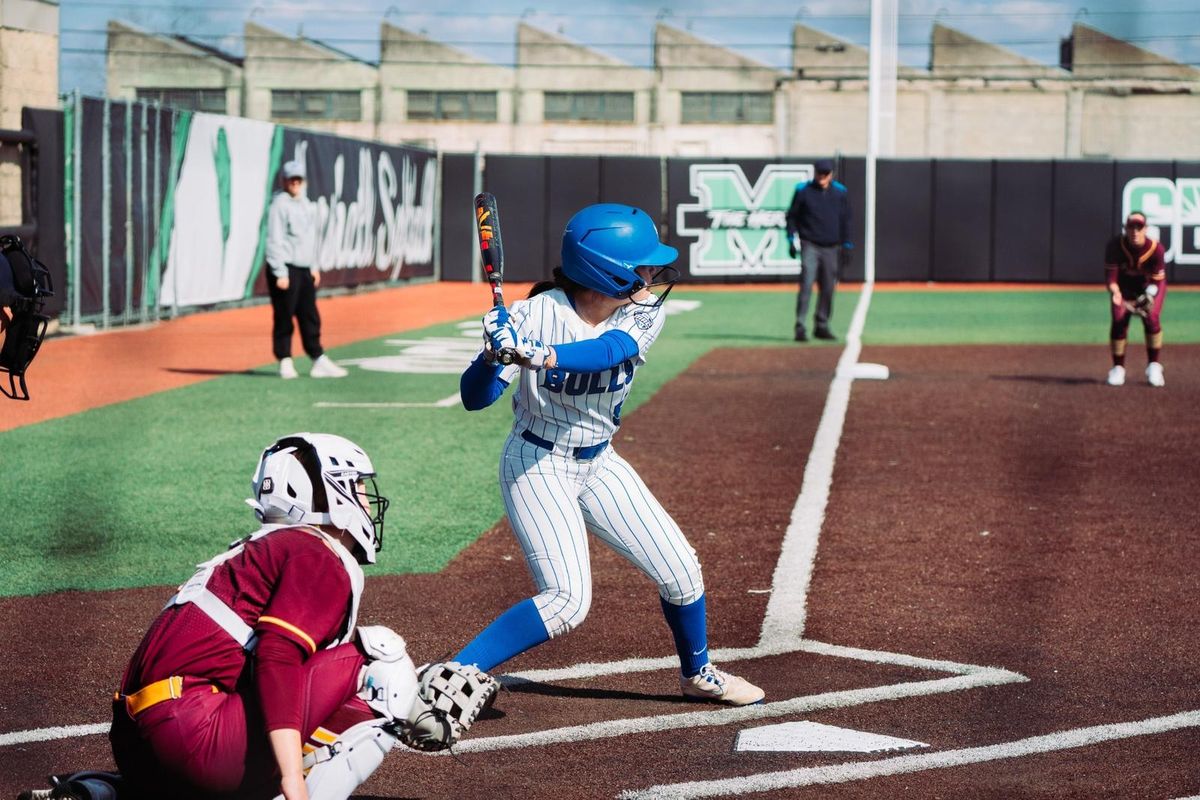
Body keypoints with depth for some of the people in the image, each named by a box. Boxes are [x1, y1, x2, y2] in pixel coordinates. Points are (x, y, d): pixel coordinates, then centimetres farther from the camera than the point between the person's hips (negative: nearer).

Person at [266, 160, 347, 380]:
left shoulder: (307, 205, 15)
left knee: (310, 317, 6)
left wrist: (314, 267, 18)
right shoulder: (280, 205, -9)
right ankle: (285, 362, 4)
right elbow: (274, 240, -13)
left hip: (305, 270, 7)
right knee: (284, 318, -3)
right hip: (286, 269, -7)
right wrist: (280, 273, -17)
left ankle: (319, 361, 7)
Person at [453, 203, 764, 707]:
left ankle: (698, 675, 33)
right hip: (537, 466, -6)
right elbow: (474, 398, -24)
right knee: (568, 600, -21)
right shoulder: (537, 315, -23)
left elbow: (606, 351, -34)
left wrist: (541, 356, -52)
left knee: (680, 571, 7)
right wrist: (493, 356, -45)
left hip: (599, 464, 6)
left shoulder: (644, 314, -12)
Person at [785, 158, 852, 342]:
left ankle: (822, 326, 17)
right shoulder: (803, 190, -2)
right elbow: (792, 216, 4)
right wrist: (792, 240, -4)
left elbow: (845, 221, 11)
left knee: (828, 289, 6)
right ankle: (800, 327, -13)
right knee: (806, 286, -13)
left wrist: (846, 246, 9)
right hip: (810, 246, -3)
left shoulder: (840, 193, 5)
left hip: (831, 248, 3)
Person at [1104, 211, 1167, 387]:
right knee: (1119, 320, -13)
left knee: (1151, 317, -20)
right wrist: (1115, 292, -47)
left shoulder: (1156, 248, -30)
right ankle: (1118, 368, 4)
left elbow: (1157, 280, -22)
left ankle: (1154, 367, -4)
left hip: (1149, 286, -1)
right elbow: (1110, 275, -27)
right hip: (1124, 286, 1)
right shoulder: (1114, 245, -28)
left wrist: (1149, 295, -41)